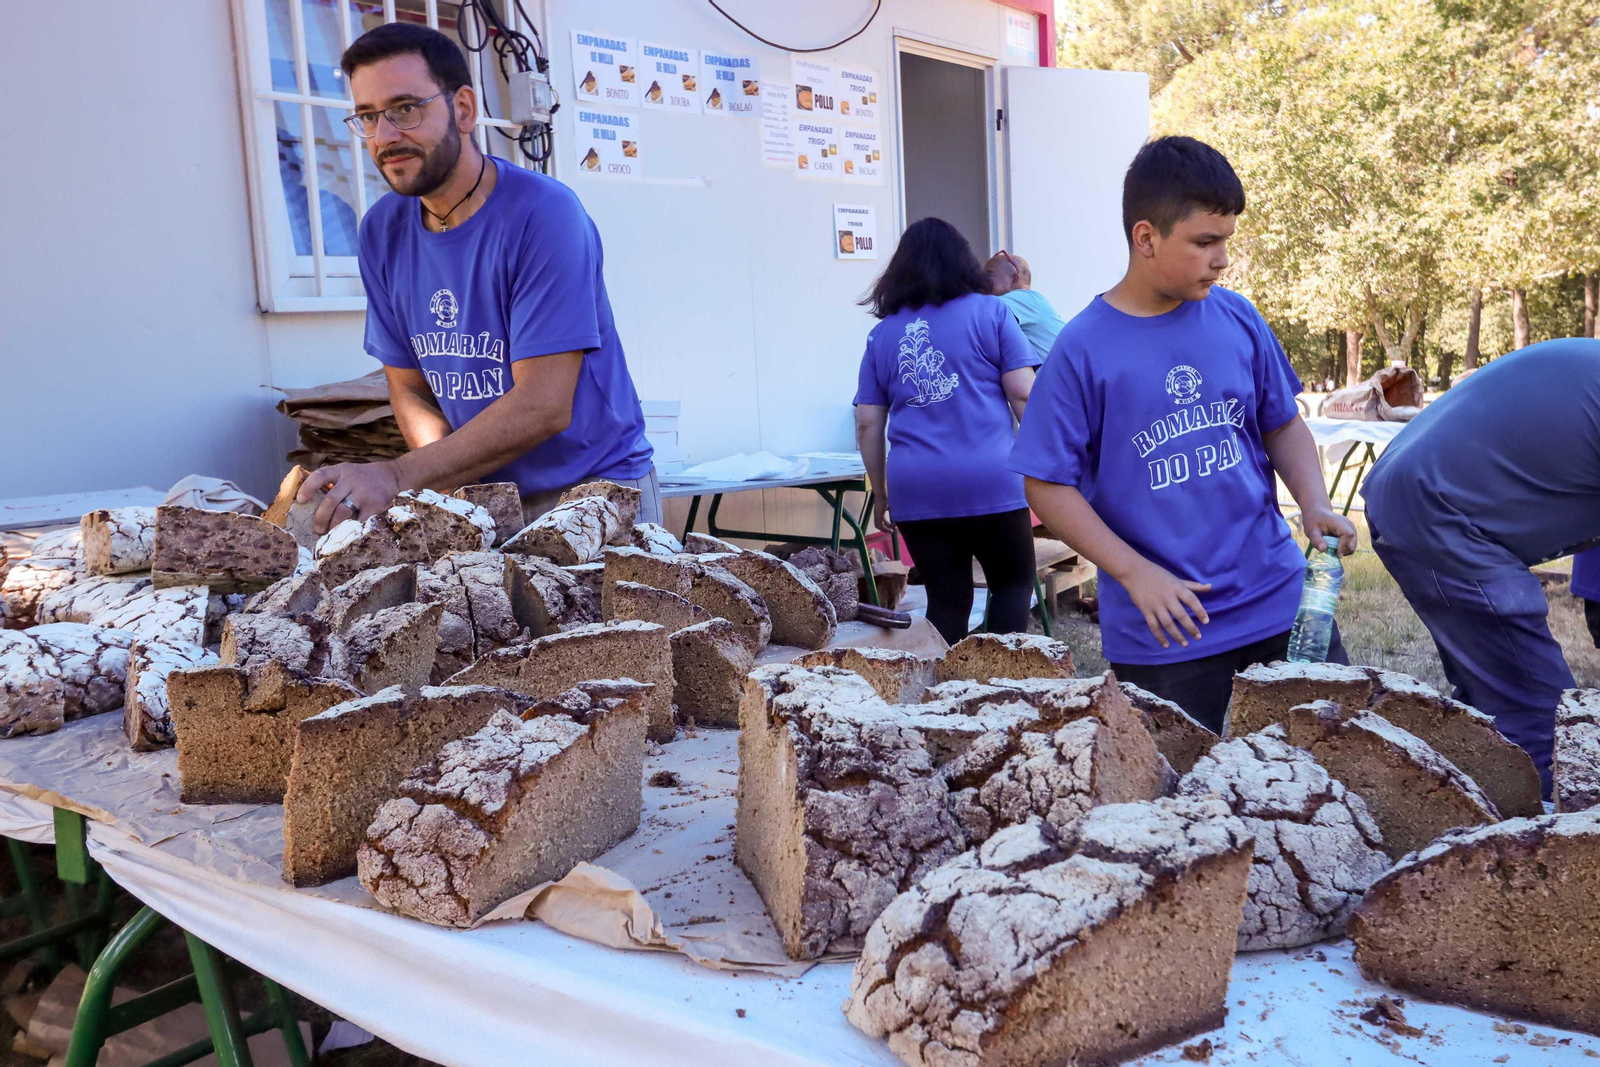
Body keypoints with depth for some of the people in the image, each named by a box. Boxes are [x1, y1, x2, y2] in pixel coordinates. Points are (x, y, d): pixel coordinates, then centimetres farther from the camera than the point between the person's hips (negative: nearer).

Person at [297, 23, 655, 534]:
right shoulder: (382, 232, 4)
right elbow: (409, 391, 9)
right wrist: (454, 489, -11)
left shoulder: (544, 213, -15)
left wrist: (397, 477, -26)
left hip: (594, 489, -5)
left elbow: (543, 406, -21)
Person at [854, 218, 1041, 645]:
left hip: (916, 492, 3)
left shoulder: (881, 335, 11)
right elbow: (1023, 394, -3)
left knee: (946, 601, 10)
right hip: (991, 482, -2)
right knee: (1013, 583, 13)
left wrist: (881, 495, 18)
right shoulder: (989, 313, 3)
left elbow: (868, 425, 10)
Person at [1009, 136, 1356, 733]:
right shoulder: (1084, 349, -10)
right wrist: (1136, 574, -17)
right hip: (1164, 633, -4)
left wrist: (1315, 503, -4)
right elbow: (1047, 484, -9)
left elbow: (1282, 424, 14)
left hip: (1279, 600, 4)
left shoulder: (1237, 319, 2)